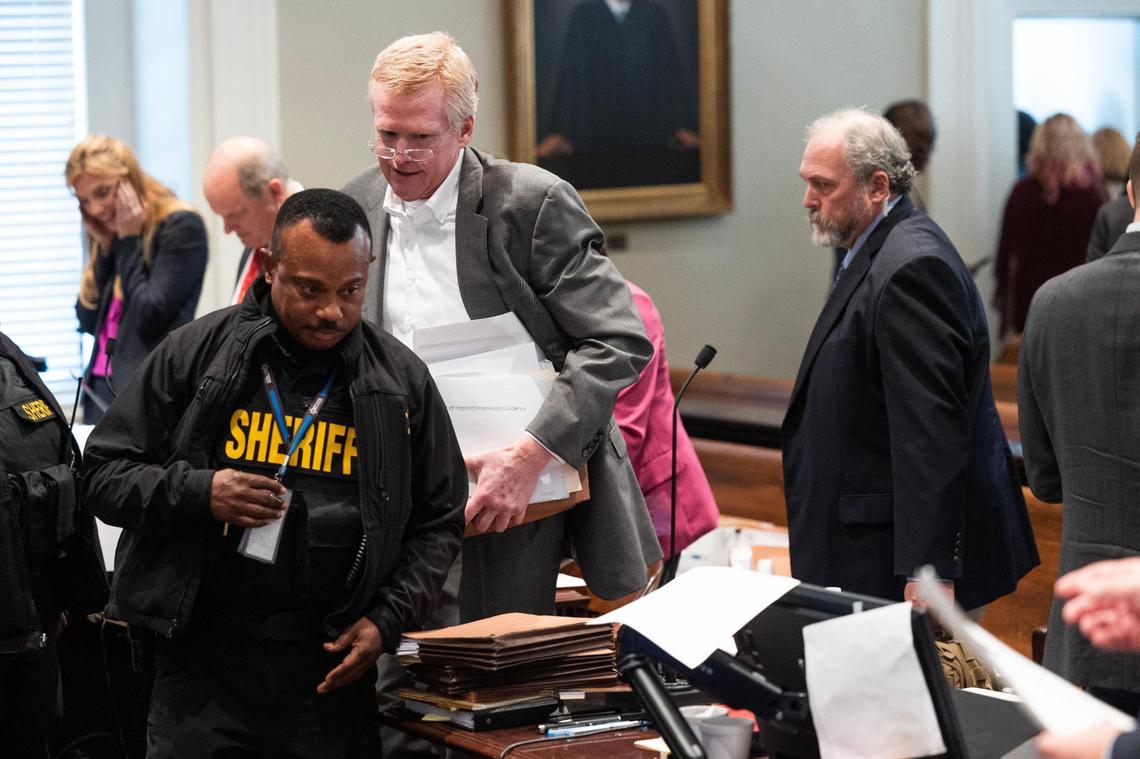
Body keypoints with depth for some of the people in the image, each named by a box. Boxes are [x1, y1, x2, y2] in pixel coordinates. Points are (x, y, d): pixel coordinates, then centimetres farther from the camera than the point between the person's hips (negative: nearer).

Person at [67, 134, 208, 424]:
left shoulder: (181, 226, -7)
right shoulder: (110, 235, 15)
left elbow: (149, 317, -14)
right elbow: (88, 322, 11)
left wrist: (129, 241, -7)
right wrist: (104, 247, 4)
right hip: (100, 388, 7)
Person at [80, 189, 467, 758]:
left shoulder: (402, 380, 5)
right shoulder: (195, 353, 1)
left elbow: (438, 521, 12)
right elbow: (104, 474, 4)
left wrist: (388, 620, -1)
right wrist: (198, 492, -13)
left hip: (332, 668, 1)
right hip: (204, 659, -1)